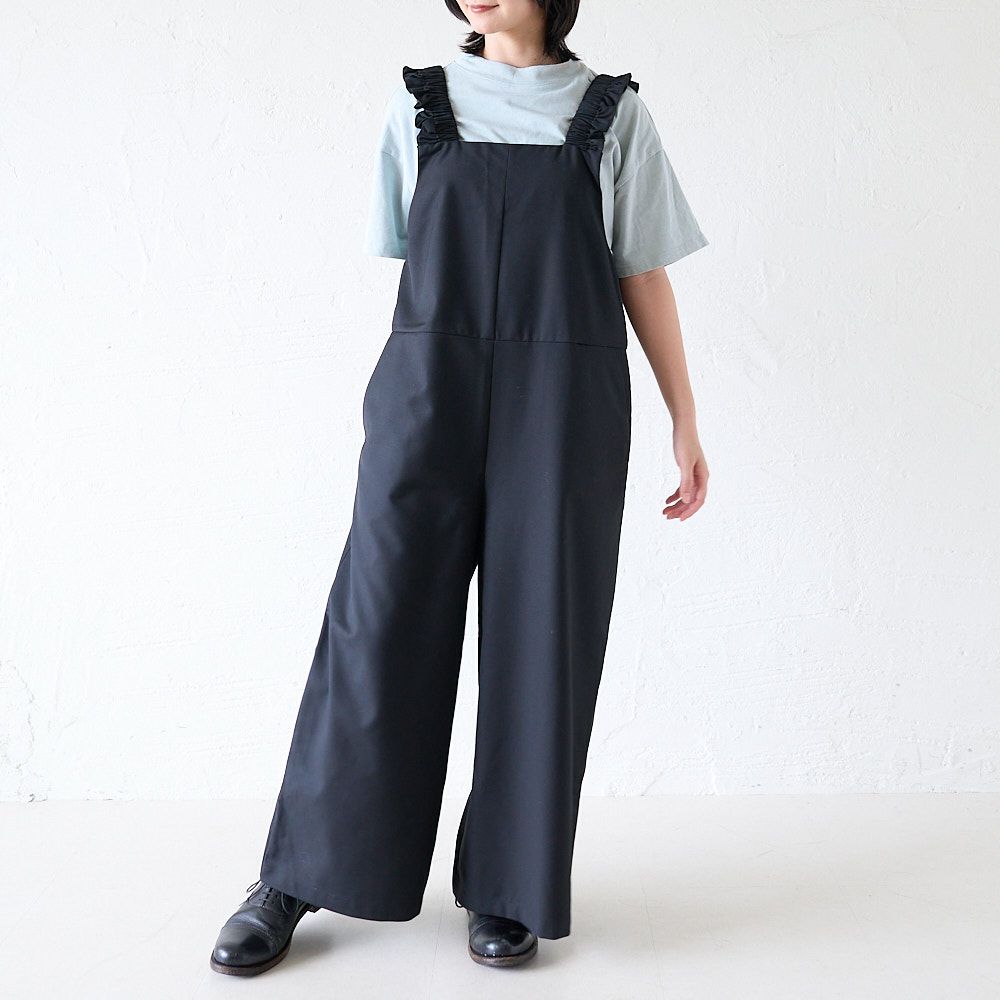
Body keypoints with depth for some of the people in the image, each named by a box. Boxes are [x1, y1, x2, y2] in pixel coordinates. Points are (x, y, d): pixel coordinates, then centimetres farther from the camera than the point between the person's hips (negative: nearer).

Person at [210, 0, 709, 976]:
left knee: (541, 639, 2)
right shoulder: (419, 105, 10)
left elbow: (643, 279, 8)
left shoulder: (611, 114, 8)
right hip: (428, 401, 1)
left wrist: (684, 424, 5)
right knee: (378, 628, -1)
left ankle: (505, 889, 17)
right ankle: (293, 881, 13)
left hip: (565, 414, 0)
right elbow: (411, 262, 14)